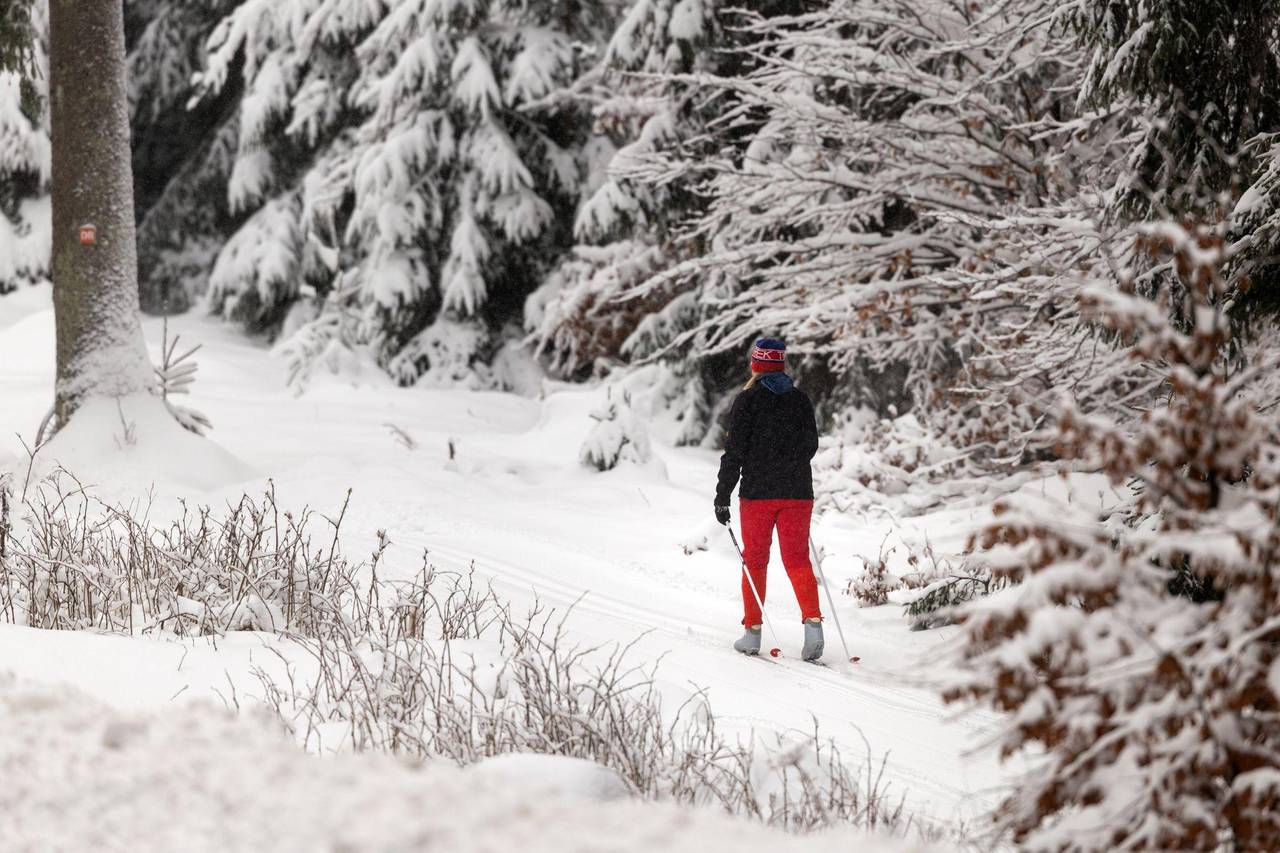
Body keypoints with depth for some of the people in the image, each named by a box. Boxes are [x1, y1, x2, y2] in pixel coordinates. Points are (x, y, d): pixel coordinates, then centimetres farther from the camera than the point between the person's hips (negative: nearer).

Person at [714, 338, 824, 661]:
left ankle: (753, 631, 9)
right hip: (798, 493, 3)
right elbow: (811, 444, 15)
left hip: (757, 492, -3)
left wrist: (722, 495, -5)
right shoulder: (800, 399, 5)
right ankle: (813, 620, -17)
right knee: (798, 560, 3)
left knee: (755, 561, 8)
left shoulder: (747, 401, -6)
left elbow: (735, 451, -9)